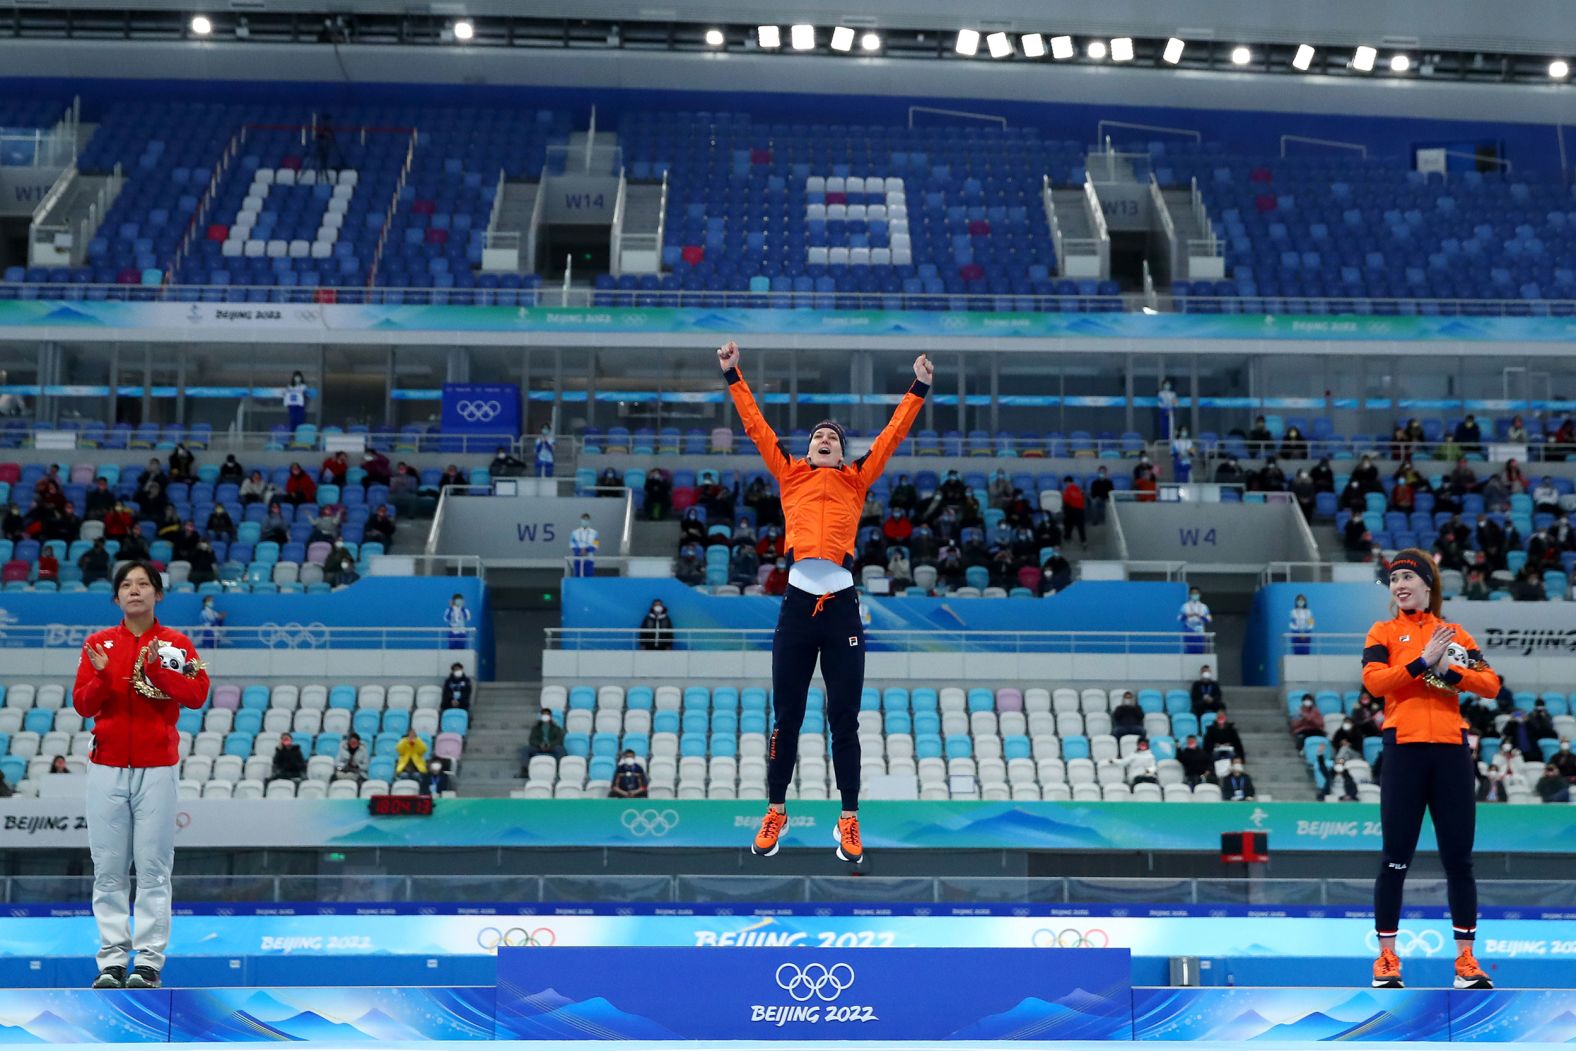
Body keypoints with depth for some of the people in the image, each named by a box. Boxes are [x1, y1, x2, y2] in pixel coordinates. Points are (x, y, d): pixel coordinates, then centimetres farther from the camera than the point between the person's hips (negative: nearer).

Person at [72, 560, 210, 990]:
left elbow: (197, 695, -8)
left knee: (153, 869, -4)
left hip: (157, 769, -2)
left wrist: (156, 669, -20)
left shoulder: (176, 643, 4)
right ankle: (112, 959, 5)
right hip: (106, 768, 2)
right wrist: (102, 676, -14)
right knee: (109, 869, 1)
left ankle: (149, 962, -1)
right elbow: (82, 705, 5)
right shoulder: (98, 643, 9)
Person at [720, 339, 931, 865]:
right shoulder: (791, 475, 14)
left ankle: (849, 819, 10)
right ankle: (776, 811, 19)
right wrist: (733, 375, 13)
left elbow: (892, 434, 14)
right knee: (786, 716, 7)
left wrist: (919, 388, 12)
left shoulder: (856, 480, 13)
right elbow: (757, 427, 15)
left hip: (842, 605, 0)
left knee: (844, 719, 4)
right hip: (797, 602, 1)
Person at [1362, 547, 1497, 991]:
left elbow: (1492, 684, 1)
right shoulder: (1384, 632, 7)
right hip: (1405, 749, -2)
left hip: (1451, 751, 2)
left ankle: (1465, 959, 10)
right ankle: (1386, 958, 7)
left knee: (1459, 858, 4)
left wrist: (1450, 671, -14)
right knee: (1396, 858, -1)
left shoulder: (1454, 634, 13)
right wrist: (1422, 662, -17)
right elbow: (1373, 680, -11)